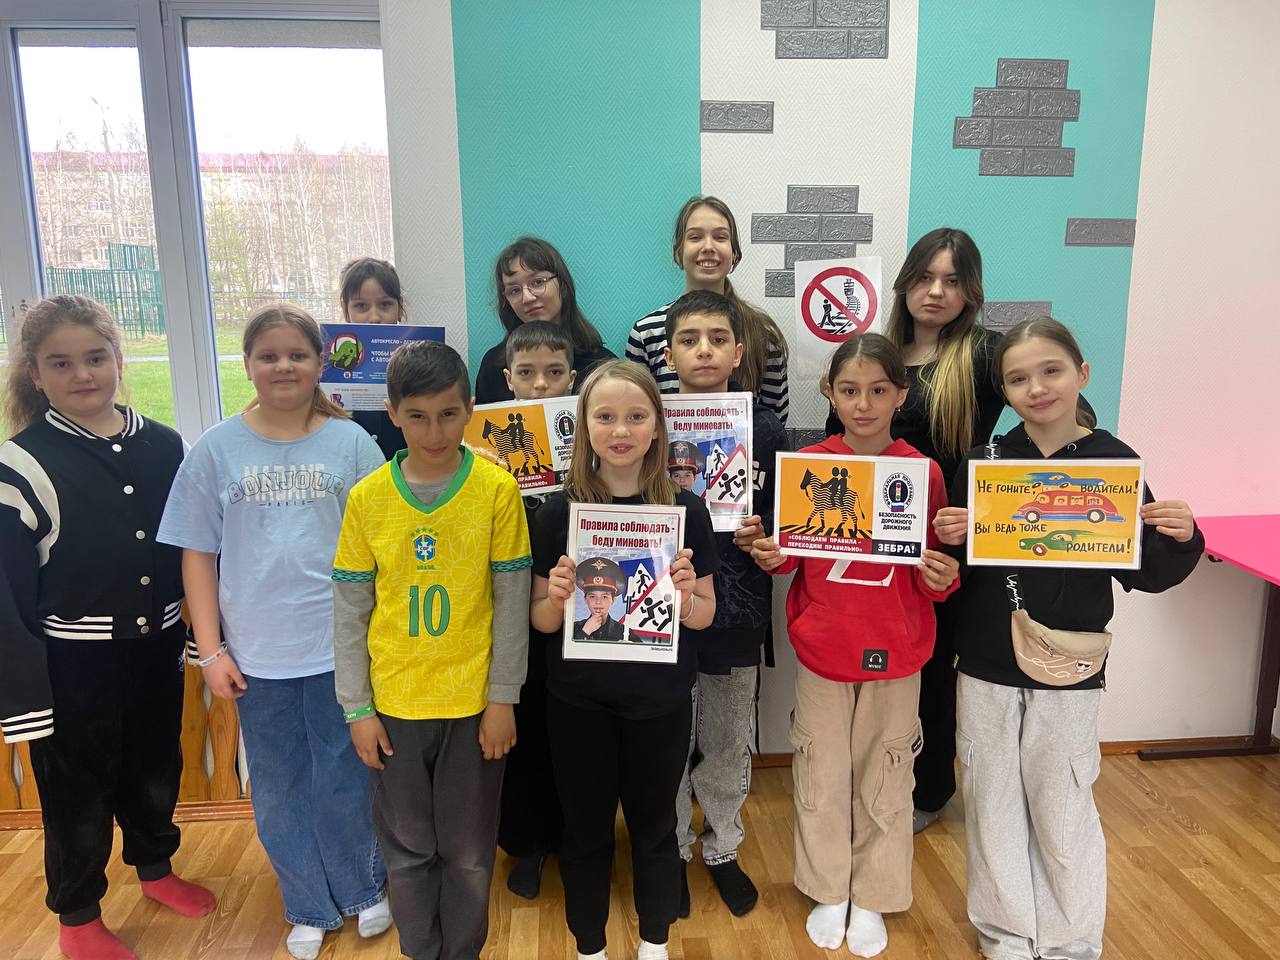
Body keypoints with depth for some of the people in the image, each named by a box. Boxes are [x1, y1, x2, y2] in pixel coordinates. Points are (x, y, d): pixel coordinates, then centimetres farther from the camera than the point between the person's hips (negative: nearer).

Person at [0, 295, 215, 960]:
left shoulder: (163, 447, 0)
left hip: (156, 650, 4)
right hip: (73, 664, -4)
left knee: (156, 774, 22)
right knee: (78, 795, 14)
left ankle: (155, 869, 48)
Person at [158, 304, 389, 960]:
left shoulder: (350, 442, -2)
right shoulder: (216, 449, 1)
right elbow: (197, 554, 3)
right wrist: (211, 650, 0)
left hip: (340, 647, -1)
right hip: (257, 655, 1)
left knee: (345, 782, 11)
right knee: (279, 791, 14)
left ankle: (364, 889, 37)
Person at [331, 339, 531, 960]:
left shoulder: (496, 489, -9)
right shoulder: (367, 498, -4)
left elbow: (512, 601, -5)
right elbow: (349, 611, 1)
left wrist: (503, 698, -4)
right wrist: (357, 707, 0)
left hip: (472, 700, -1)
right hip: (393, 701, 2)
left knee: (469, 851, 14)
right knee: (408, 847, 16)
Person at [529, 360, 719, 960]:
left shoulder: (686, 510, -7)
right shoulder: (558, 511, -8)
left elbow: (705, 615, 0)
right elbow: (541, 621, -1)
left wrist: (685, 596, -22)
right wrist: (557, 598, -22)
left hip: (659, 699, 0)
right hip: (578, 699, 0)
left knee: (654, 823, 17)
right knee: (586, 827, 15)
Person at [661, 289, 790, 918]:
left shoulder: (767, 432, -2)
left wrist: (763, 536, -15)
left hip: (737, 618, 1)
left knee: (728, 746, 17)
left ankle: (722, 848, 41)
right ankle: (672, 851, 38)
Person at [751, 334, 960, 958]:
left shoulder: (923, 473, -6)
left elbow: (933, 571, 2)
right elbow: (791, 556, 5)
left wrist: (941, 576, -19)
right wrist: (770, 556, -16)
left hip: (894, 652, 0)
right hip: (820, 648, 1)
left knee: (884, 779, 13)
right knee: (822, 774, 13)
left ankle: (872, 898, 35)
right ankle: (828, 893, 35)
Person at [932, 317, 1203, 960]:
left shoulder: (1114, 462, -5)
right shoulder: (983, 462, -2)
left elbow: (1143, 573, 1)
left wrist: (1180, 540, -18)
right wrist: (947, 538, -19)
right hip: (986, 669, 2)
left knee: (1063, 811, 9)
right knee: (994, 805, 13)